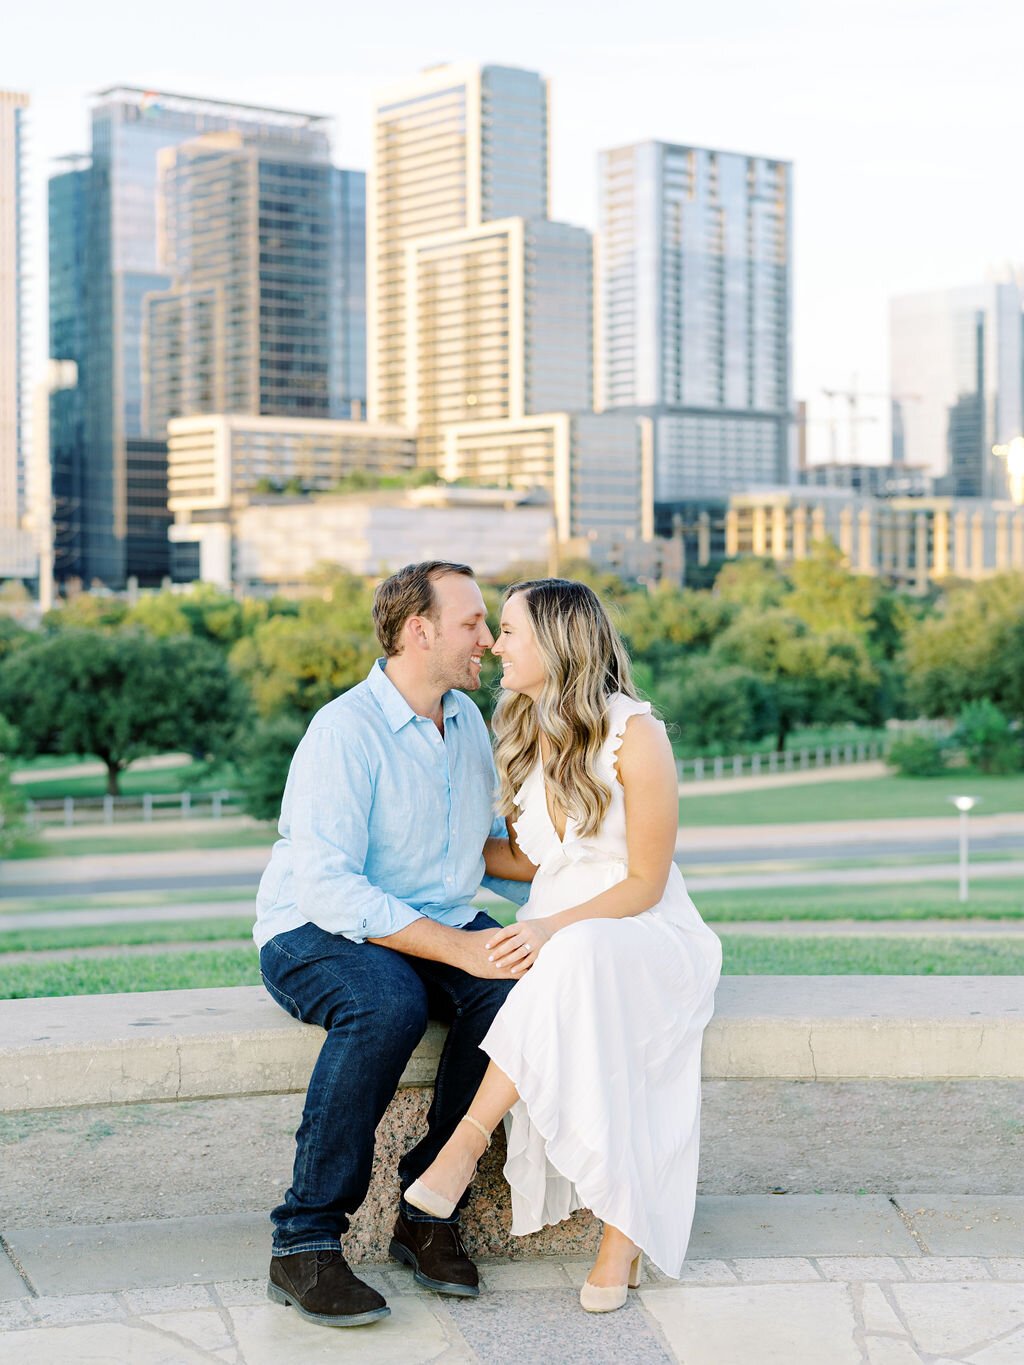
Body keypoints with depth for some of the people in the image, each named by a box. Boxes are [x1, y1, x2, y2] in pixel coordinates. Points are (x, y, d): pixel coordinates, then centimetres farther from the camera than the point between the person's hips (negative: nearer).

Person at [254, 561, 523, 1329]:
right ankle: (305, 1244, -26)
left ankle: (429, 1209, -14)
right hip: (315, 933, -6)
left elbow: (490, 841, 25)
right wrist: (458, 948, -29)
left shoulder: (467, 719, 10)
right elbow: (327, 885, -25)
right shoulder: (345, 730, -16)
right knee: (387, 1003, -38)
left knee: (513, 985, -25)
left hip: (436, 926, 7)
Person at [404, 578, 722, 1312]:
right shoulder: (524, 734, 10)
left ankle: (468, 1141, -34)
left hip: (642, 930, -5)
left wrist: (553, 929, -24)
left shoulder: (635, 734, -12)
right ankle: (623, 1232, -29)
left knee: (580, 959, -40)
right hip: (557, 935, 5)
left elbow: (643, 884, -11)